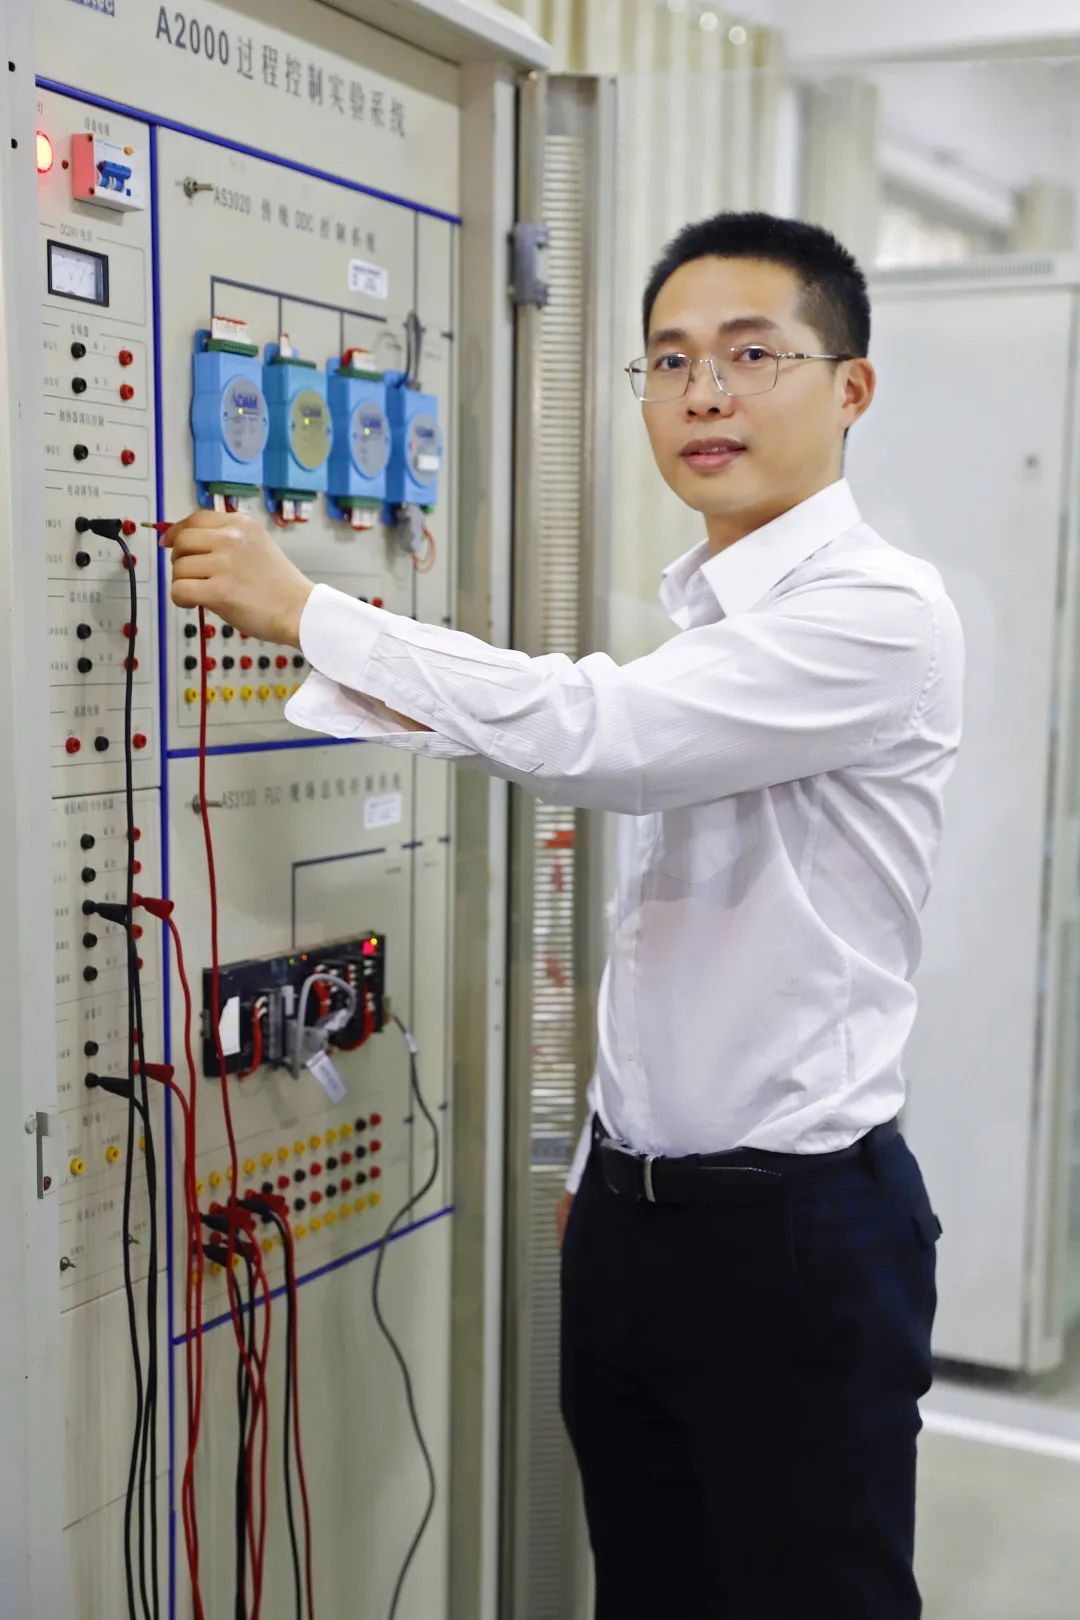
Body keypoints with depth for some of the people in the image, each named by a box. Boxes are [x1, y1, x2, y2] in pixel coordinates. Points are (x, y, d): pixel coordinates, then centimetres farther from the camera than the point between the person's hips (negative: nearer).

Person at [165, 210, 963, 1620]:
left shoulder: (879, 610, -16)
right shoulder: (700, 618, 11)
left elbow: (591, 735, -28)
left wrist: (304, 607, -19)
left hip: (796, 1233, -7)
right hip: (631, 1216, 8)